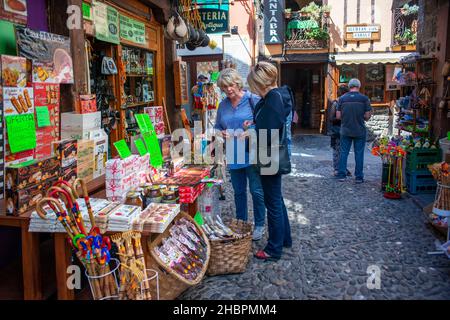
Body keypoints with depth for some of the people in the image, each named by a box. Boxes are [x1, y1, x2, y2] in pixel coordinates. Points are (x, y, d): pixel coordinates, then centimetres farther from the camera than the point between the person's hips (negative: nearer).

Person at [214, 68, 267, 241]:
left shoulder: (253, 100, -7)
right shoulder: (223, 105, 9)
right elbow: (217, 127, 18)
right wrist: (222, 133, -4)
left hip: (252, 154, -5)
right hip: (233, 156, 5)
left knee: (256, 191, 2)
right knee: (239, 191, 16)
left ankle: (259, 225, 20)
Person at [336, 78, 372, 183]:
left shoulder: (342, 98, -1)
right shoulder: (364, 98, -4)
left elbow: (338, 116, -1)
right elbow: (367, 116, -6)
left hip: (345, 130, 1)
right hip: (360, 131, -1)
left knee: (344, 153, 8)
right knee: (359, 154, 6)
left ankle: (341, 175, 10)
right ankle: (359, 177, 10)